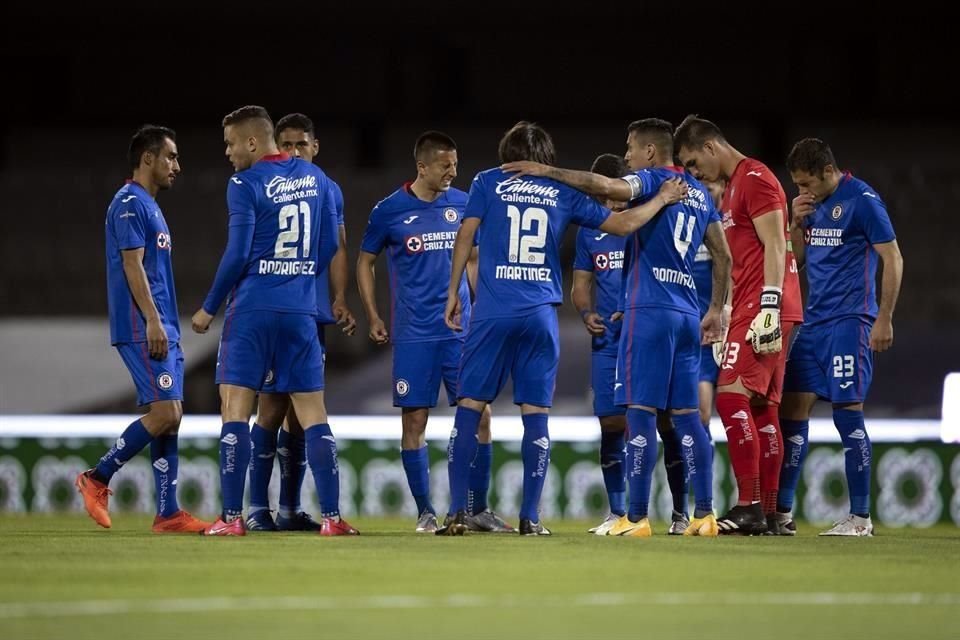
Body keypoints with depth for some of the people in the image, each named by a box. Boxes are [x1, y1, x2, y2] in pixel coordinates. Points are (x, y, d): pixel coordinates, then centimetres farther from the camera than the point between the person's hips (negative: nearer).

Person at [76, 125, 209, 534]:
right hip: (142, 328, -10)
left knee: (170, 417, 5)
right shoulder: (130, 204, -9)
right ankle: (98, 479, -3)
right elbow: (132, 265, -16)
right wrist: (153, 321, -22)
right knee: (164, 414, -14)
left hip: (161, 330, 10)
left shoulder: (149, 206, 21)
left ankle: (168, 514, 4)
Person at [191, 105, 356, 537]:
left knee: (236, 407, 0)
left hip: (252, 309, -5)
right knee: (312, 412, 6)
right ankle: (332, 517, 1)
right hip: (301, 311, 5)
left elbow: (238, 254, -11)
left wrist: (209, 309, -2)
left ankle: (232, 517, -6)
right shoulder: (315, 178, 10)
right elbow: (330, 245, 12)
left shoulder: (245, 184, -8)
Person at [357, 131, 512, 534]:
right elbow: (365, 262, 8)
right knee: (414, 421, -1)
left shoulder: (462, 204, 6)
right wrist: (373, 318, 1)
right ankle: (425, 513, 8)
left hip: (461, 330, 2)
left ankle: (478, 510, 7)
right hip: (413, 334, -2)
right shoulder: (390, 210, -2)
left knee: (478, 416, -2)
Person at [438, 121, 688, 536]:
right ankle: (531, 517, 2)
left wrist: (453, 292, 11)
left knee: (469, 408, 1)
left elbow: (466, 236, 2)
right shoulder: (562, 193, 10)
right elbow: (624, 224, 12)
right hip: (540, 315, 1)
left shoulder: (488, 182, 7)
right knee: (536, 416, 4)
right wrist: (662, 200, 27)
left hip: (492, 312, -1)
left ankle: (457, 512, -5)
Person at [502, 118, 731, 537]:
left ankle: (637, 518, -8)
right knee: (685, 415, 9)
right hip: (687, 313, 7)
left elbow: (607, 187, -23)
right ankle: (705, 515, 5)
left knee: (641, 412, -6)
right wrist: (715, 310, 26)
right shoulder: (700, 194, 19)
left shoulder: (653, 180, -4)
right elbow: (723, 255, 21)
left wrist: (548, 172, -16)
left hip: (649, 311, -7)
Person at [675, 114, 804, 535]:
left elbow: (774, 247, -16)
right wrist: (727, 317, 23)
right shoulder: (732, 188, 23)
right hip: (749, 308, 10)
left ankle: (749, 506, -20)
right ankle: (767, 513, 8)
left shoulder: (755, 179, -8)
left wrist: (769, 308, -22)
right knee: (761, 408, 8)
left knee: (732, 396, -17)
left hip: (764, 308, -10)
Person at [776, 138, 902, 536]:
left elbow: (893, 259, -11)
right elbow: (797, 258, 21)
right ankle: (782, 512, 7)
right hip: (814, 321, 8)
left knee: (848, 412, -7)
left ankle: (860, 517, -2)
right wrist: (797, 223, 2)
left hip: (849, 322, -8)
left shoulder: (862, 200, -10)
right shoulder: (813, 203, 13)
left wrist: (884, 320, -14)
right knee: (792, 407, 4)